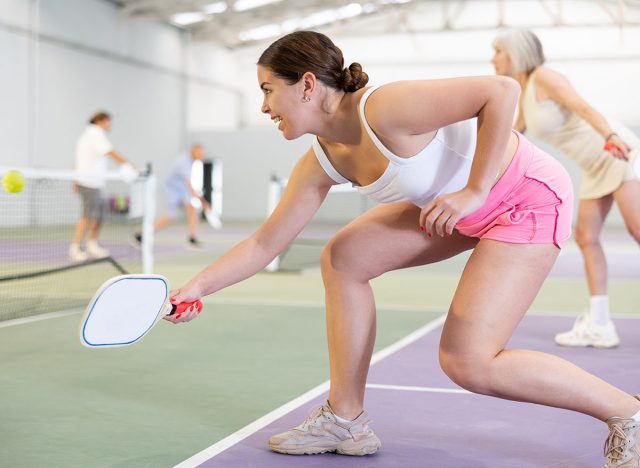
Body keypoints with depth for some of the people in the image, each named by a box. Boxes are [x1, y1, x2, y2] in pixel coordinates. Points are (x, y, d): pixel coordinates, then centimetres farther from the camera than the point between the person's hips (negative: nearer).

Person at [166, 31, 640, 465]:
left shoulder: (384, 108, -29)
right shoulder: (320, 163, -3)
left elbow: (502, 90, -30)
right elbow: (265, 244, 4)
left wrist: (475, 189, -29)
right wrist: (197, 286, -1)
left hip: (530, 194, -8)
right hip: (463, 208, 9)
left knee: (468, 362, -15)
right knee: (343, 259, 3)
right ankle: (346, 419, 10)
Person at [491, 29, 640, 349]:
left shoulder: (544, 77, -14)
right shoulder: (523, 94, 11)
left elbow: (583, 107, -30)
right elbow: (515, 133, 26)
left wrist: (610, 136, -45)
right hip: (596, 168, 9)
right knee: (586, 237, 1)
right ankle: (598, 325, 2)